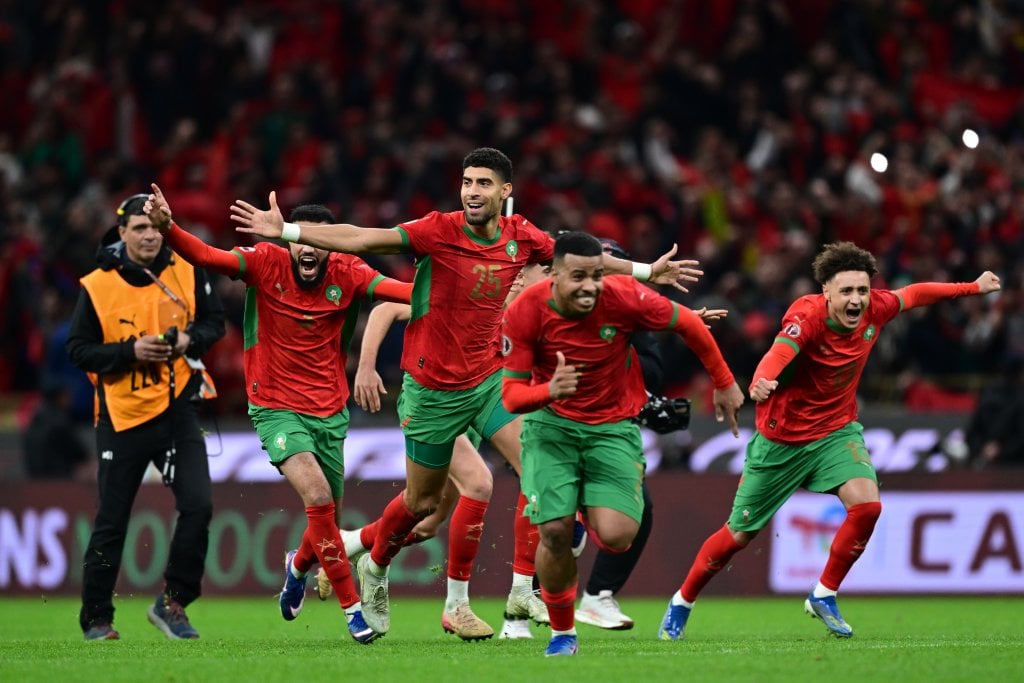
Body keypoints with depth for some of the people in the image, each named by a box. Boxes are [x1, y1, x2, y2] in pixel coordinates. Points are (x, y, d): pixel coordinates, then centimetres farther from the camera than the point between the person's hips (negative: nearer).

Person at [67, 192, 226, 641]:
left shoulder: (187, 274, 1)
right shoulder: (97, 287, -7)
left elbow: (215, 321, 10)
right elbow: (78, 349, -6)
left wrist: (189, 340, -11)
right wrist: (131, 351, -19)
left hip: (177, 410, 2)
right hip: (122, 416, -2)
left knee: (198, 506, -10)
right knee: (111, 522, 4)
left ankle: (173, 603, 5)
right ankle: (95, 619, 16)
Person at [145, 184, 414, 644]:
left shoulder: (348, 275, -7)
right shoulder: (266, 263, -11)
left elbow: (399, 290, -21)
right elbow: (204, 256, -21)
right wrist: (167, 228, -40)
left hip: (330, 412, 3)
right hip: (277, 409, -3)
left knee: (327, 515, 13)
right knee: (319, 499, -22)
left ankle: (299, 565, 51)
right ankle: (352, 608, -13)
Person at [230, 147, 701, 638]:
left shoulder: (521, 238, -4)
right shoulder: (438, 232, -18)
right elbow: (362, 240, -22)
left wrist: (646, 271, 19)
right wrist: (285, 232, -30)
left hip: (490, 377, 4)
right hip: (433, 388, -4)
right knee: (423, 501, 10)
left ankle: (524, 594, -6)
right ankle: (375, 568, 40)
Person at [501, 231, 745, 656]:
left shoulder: (624, 298, -21)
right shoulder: (525, 313, -19)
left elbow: (688, 324, -4)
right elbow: (512, 394, -17)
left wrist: (724, 384, 5)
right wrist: (549, 390, -40)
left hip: (613, 427, 0)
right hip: (552, 425, 0)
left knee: (615, 537, -18)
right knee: (554, 532, -13)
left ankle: (594, 517, 23)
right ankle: (562, 632, 13)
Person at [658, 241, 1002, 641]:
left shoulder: (875, 309, -11)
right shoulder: (807, 315, -29)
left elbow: (914, 294, 10)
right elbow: (780, 351, -49)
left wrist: (973, 288, 20)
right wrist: (761, 382, -70)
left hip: (836, 430, 4)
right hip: (782, 438, -4)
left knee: (867, 505, -23)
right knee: (739, 534, 5)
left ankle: (824, 597, -2)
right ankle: (681, 604, 29)